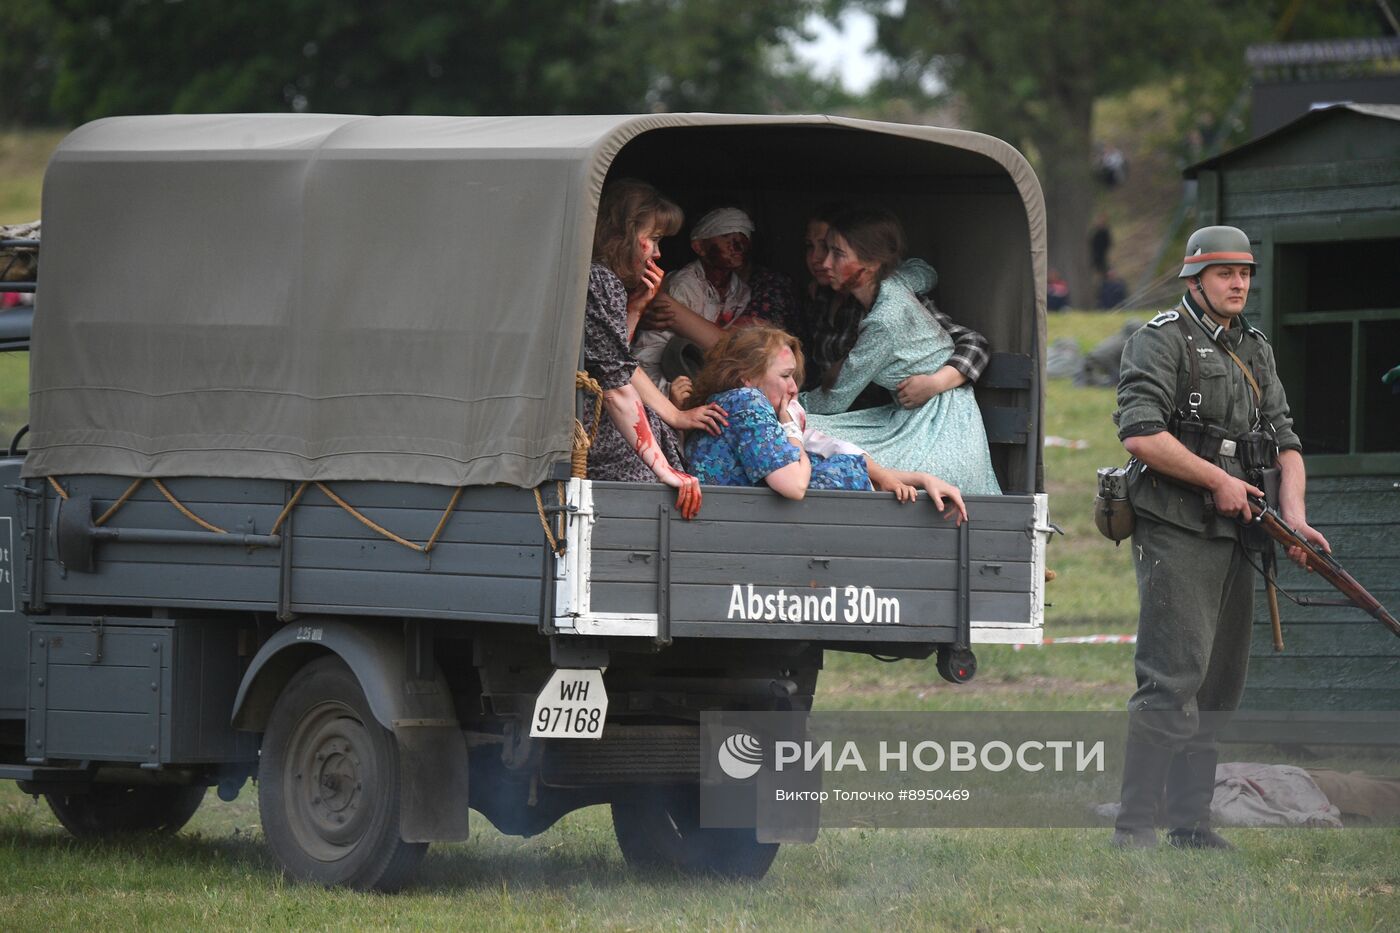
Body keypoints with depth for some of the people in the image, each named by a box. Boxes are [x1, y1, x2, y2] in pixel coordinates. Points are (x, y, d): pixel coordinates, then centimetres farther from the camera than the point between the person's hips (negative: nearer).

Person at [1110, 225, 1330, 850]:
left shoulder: (1254, 352, 19)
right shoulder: (1162, 341, -6)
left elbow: (1285, 440, 16)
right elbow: (1140, 433, -18)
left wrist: (1294, 516, -2)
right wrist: (1220, 480, -14)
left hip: (1233, 536, 8)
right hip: (1176, 534, -8)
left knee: (1219, 684, 9)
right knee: (1173, 679, -14)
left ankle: (1191, 823, 15)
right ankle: (1134, 826, -14)